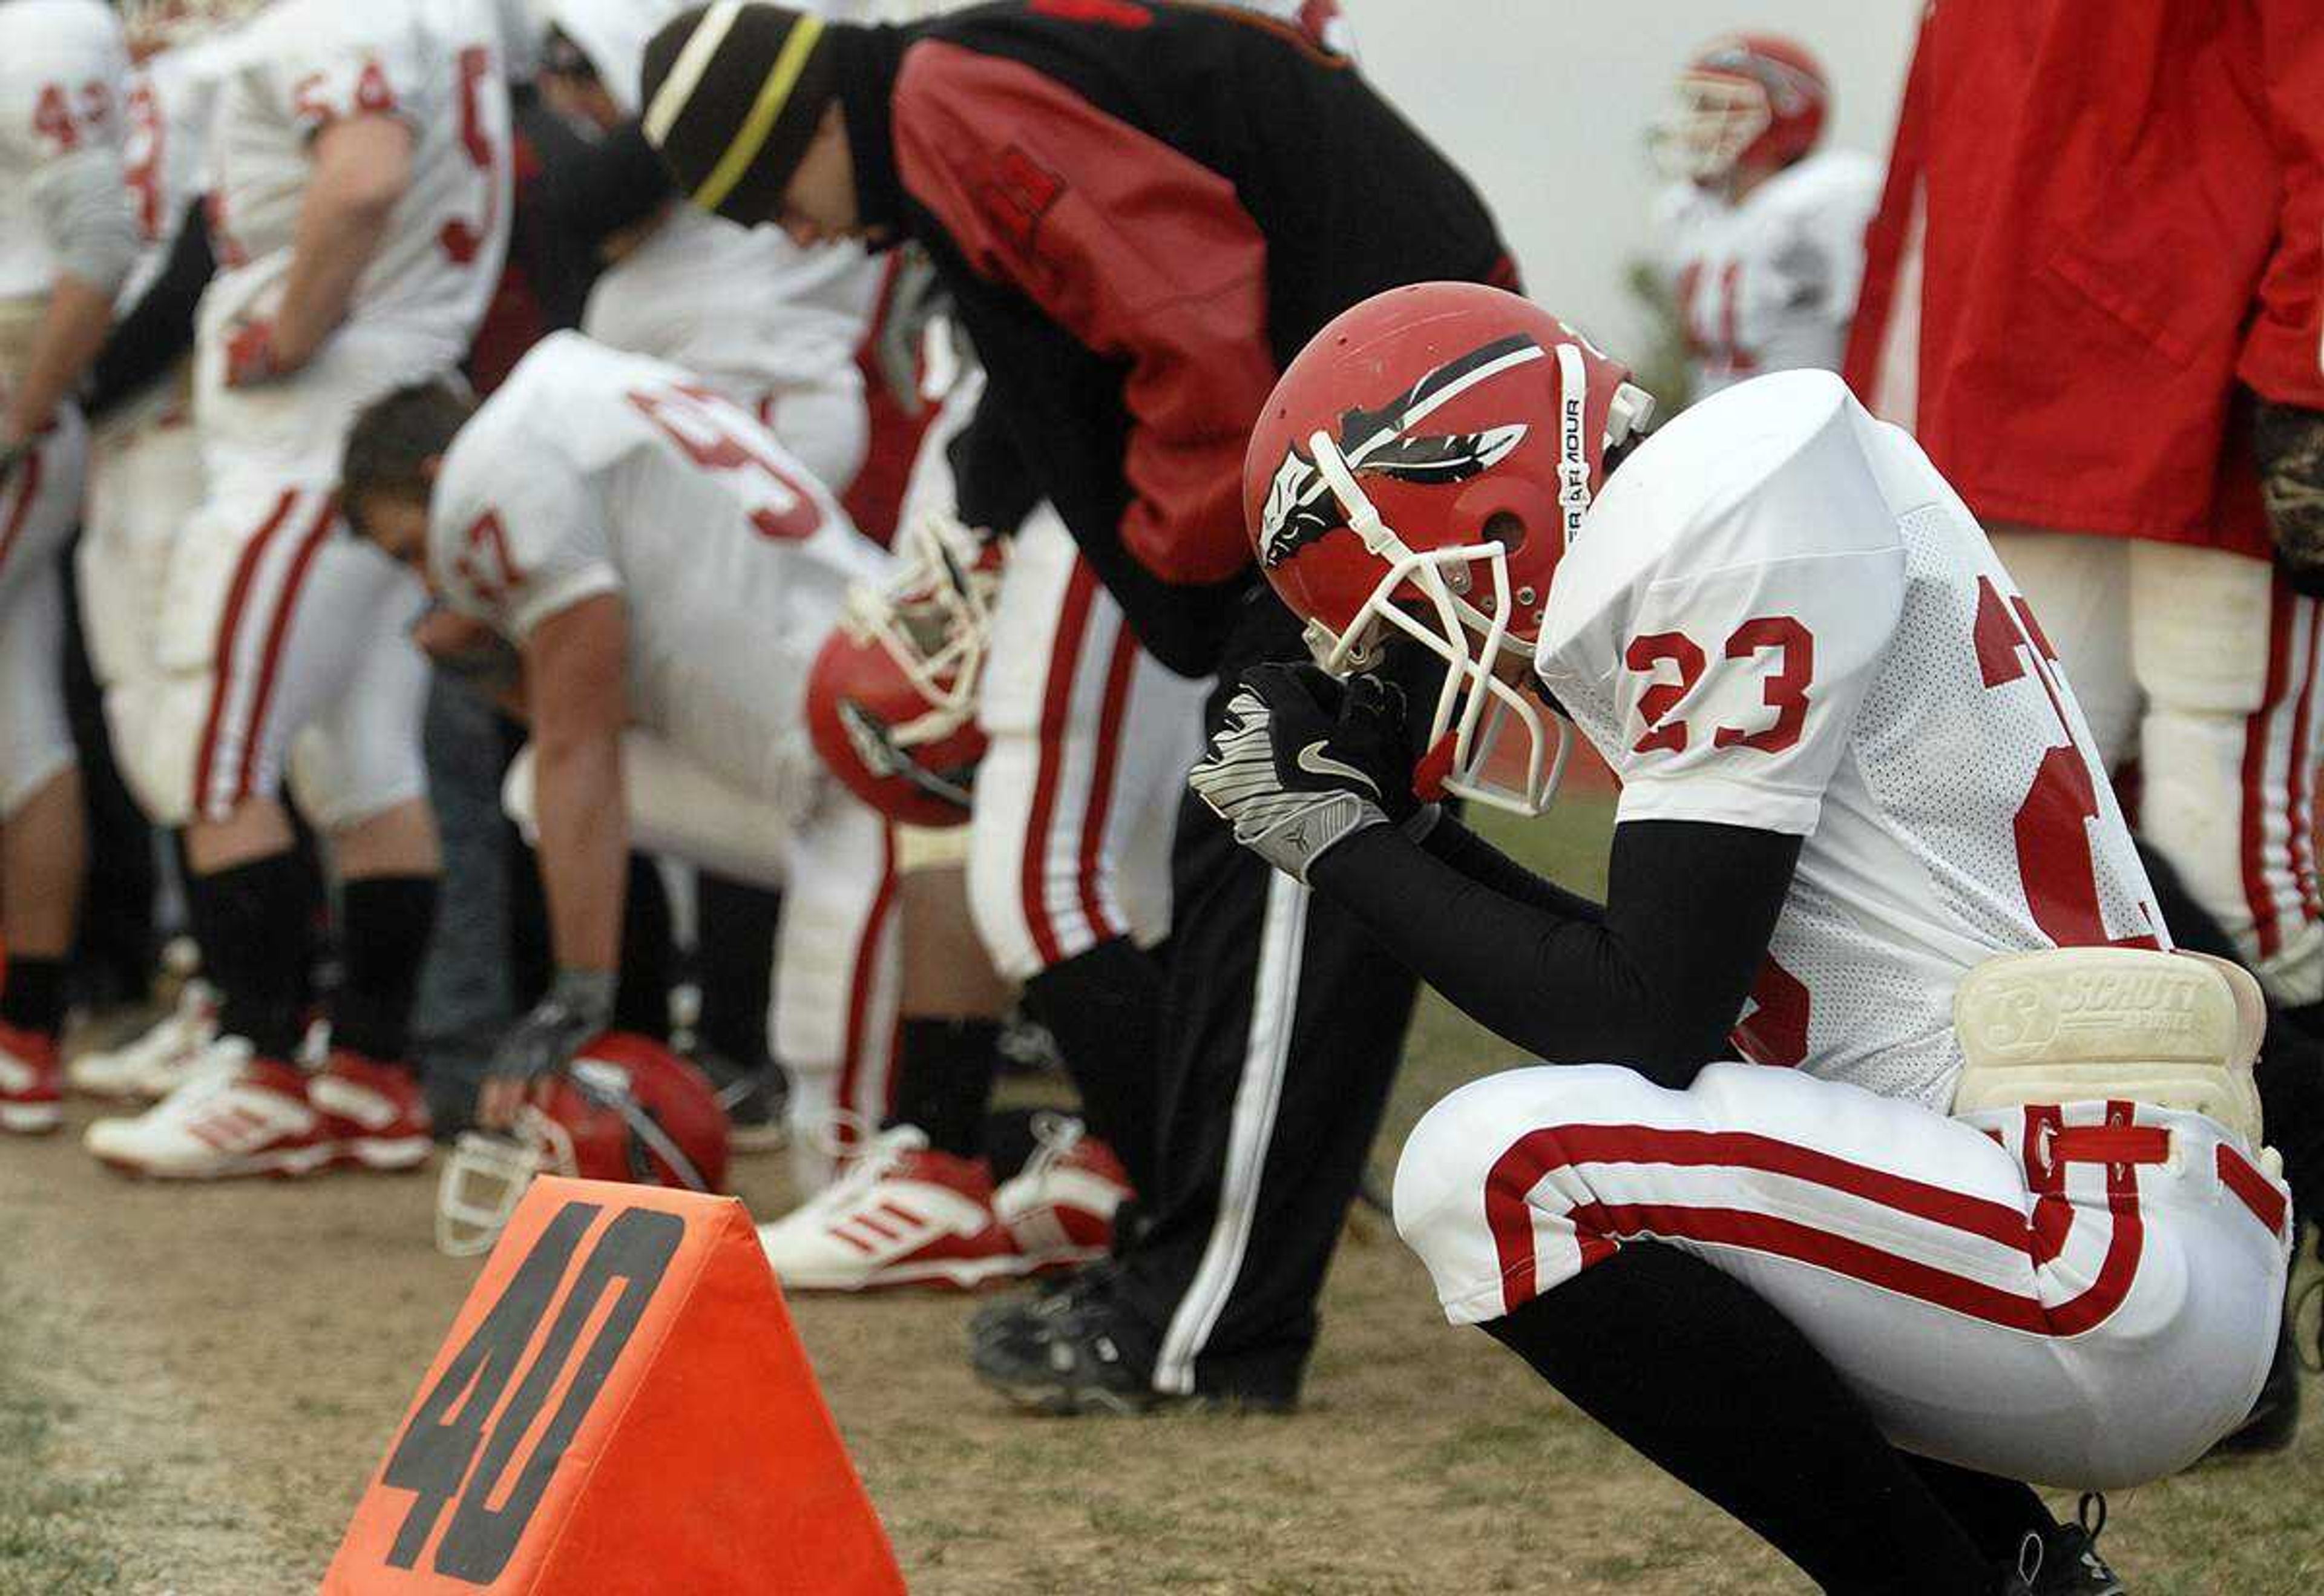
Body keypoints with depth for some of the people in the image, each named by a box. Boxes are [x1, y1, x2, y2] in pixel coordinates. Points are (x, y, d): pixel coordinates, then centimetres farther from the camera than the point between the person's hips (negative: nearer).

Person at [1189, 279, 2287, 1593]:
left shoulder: (1733, 516, -11)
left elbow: (1648, 1029, -13)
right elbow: (1680, 1004, 22)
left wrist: (1343, 846, -1)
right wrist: (1411, 833, 16)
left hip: (2107, 1247, -10)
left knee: (1513, 1174, -23)